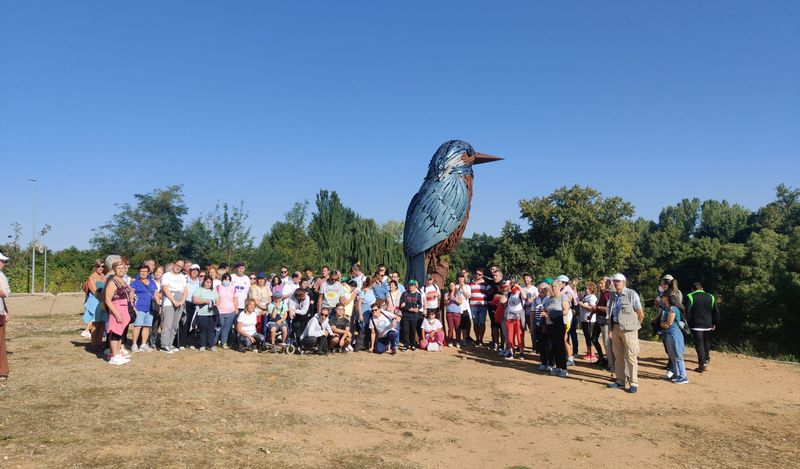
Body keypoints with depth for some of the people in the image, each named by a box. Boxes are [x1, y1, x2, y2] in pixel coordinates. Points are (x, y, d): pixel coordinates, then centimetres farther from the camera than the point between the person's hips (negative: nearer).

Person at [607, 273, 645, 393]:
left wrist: (635, 325, 3)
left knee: (631, 356, -5)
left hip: (628, 329, -6)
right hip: (615, 328, 6)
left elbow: (641, 314, -5)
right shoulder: (612, 295, 11)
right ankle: (620, 381, 21)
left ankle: (633, 383, 1)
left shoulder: (632, 294, -7)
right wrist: (611, 327, 12)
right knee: (618, 356, 12)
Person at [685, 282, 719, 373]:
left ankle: (702, 365, -6)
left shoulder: (690, 297, -6)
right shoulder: (710, 297, 7)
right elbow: (716, 311, 9)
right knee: (706, 342, 23)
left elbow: (687, 312, -12)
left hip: (696, 325, -4)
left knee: (699, 344, -3)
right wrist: (714, 323, 17)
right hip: (708, 325, 4)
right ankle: (706, 359, 32)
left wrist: (686, 323, -5)